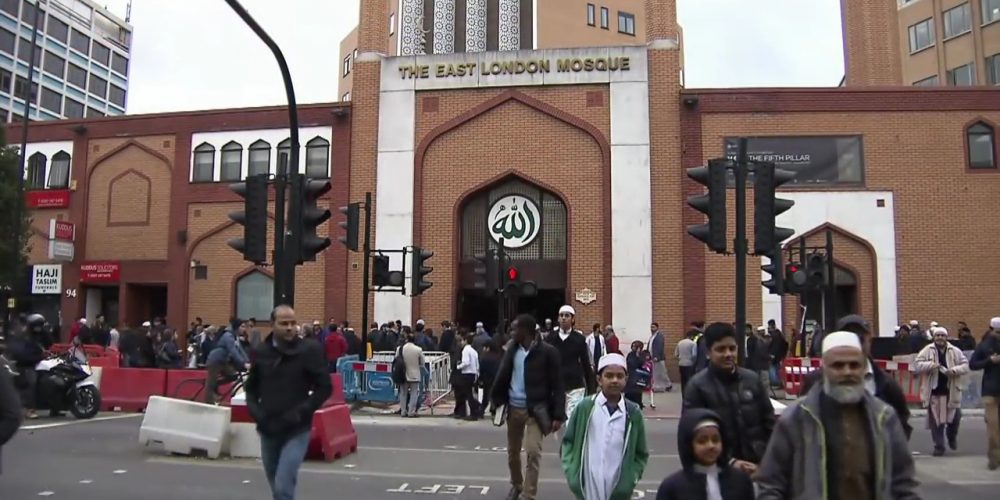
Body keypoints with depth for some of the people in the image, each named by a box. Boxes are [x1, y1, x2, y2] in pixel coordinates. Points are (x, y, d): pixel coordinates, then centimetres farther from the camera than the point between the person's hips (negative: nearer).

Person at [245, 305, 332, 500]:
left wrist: (300, 413, -14)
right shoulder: (260, 351, 3)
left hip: (296, 431, -4)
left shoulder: (309, 350, -9)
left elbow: (325, 387, -5)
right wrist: (255, 411, -1)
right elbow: (251, 387, 15)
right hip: (267, 430, 5)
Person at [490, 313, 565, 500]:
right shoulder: (512, 348, 2)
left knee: (533, 451, -14)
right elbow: (502, 377, 7)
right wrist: (496, 403, 5)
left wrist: (558, 415, -14)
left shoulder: (547, 351, -12)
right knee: (513, 452, 16)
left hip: (536, 409, -5)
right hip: (514, 407, 5)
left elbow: (557, 385, -10)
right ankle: (516, 485, 41)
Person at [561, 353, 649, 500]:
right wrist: (571, 473, -3)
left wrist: (631, 478, -4)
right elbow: (568, 441, 6)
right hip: (587, 487, 0)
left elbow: (641, 453, 7)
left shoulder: (633, 413, -2)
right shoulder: (585, 407, -3)